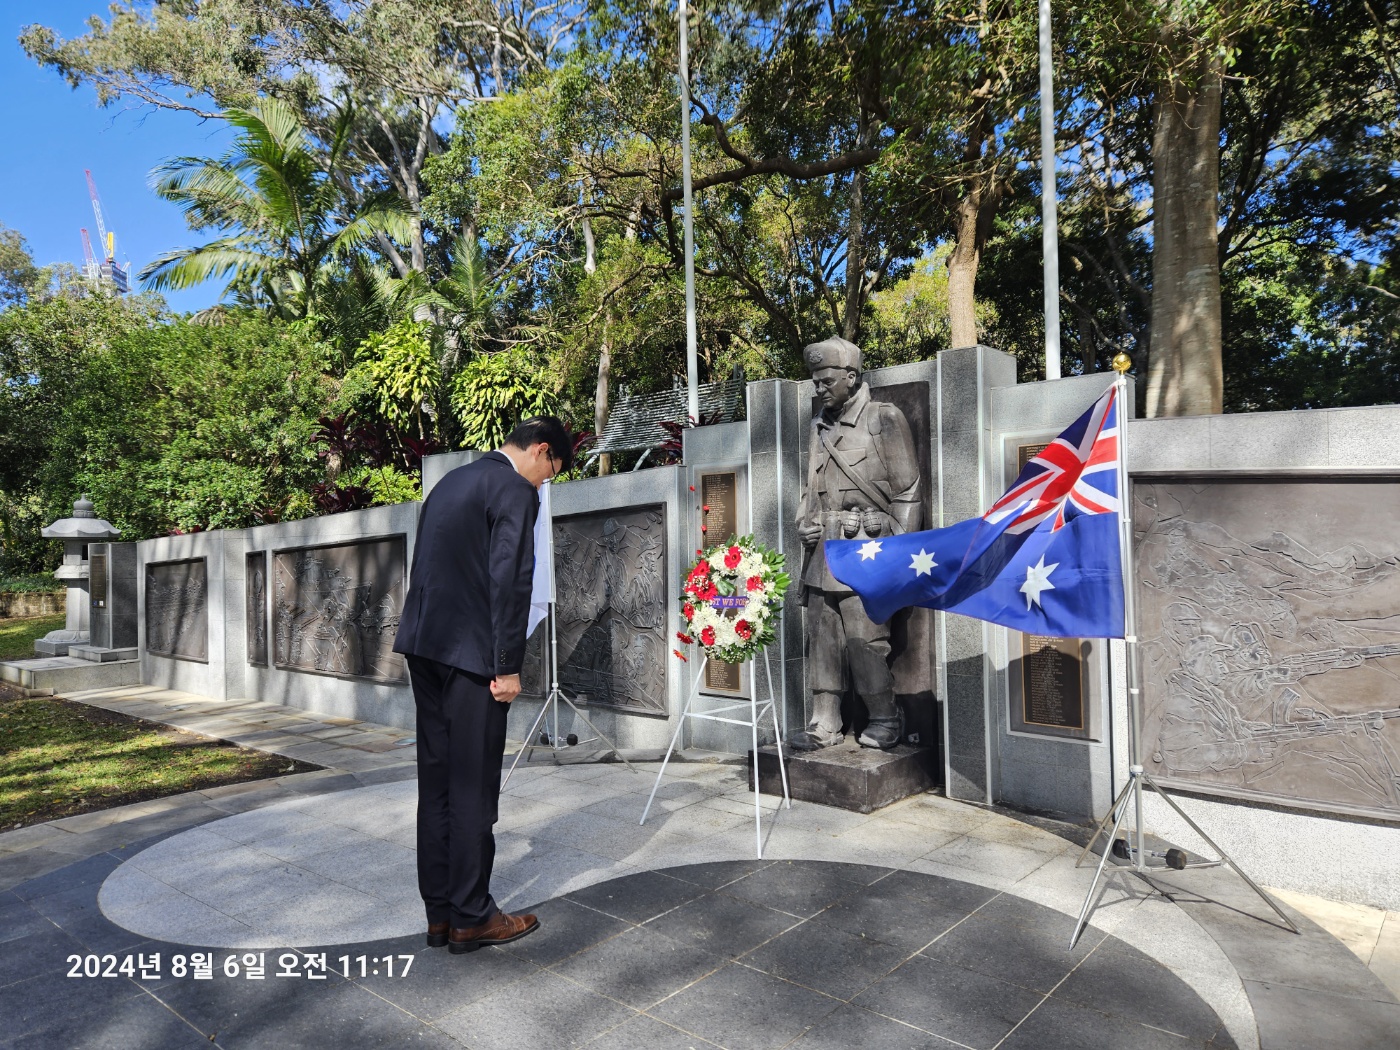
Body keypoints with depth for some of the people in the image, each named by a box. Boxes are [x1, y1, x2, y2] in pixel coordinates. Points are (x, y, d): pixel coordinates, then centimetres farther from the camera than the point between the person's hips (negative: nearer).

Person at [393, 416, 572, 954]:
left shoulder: (450, 482, 18)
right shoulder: (515, 491, -9)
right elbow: (510, 580, -17)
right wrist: (508, 666, -14)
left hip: (424, 647, 9)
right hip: (471, 653, -9)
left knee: (437, 781, 12)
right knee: (473, 788, 1)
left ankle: (439, 913, 21)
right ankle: (471, 917, 11)